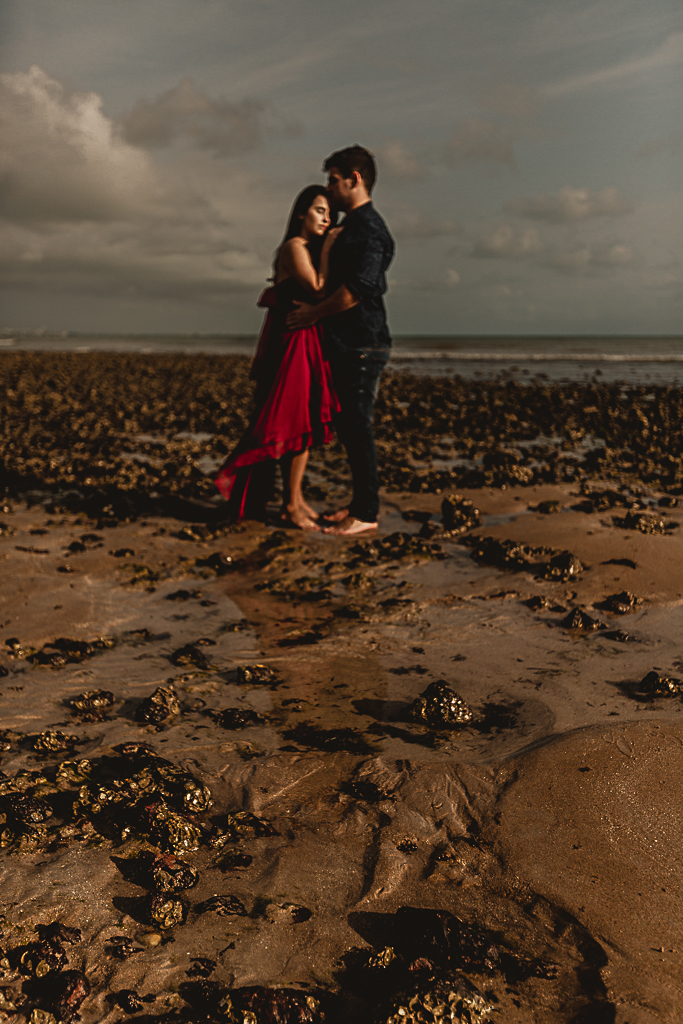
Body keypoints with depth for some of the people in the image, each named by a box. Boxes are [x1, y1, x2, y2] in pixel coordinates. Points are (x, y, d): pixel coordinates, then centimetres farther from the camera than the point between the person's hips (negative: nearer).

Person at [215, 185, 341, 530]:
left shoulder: (309, 248, 19)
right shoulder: (294, 246, -8)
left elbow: (319, 293, 11)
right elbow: (318, 290, -18)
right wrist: (328, 249, -13)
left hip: (309, 345, 9)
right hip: (294, 344, -9)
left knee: (304, 424, 11)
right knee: (298, 423, -7)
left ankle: (294, 498, 19)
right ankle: (291, 505, 0)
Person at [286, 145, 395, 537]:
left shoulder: (369, 228, -12)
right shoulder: (351, 226, 20)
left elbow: (357, 288, -23)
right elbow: (333, 280, 28)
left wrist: (314, 313, -13)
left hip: (363, 345, -10)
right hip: (347, 344, 10)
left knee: (358, 427, -7)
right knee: (349, 427, 13)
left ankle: (367, 513, 0)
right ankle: (363, 503, 21)